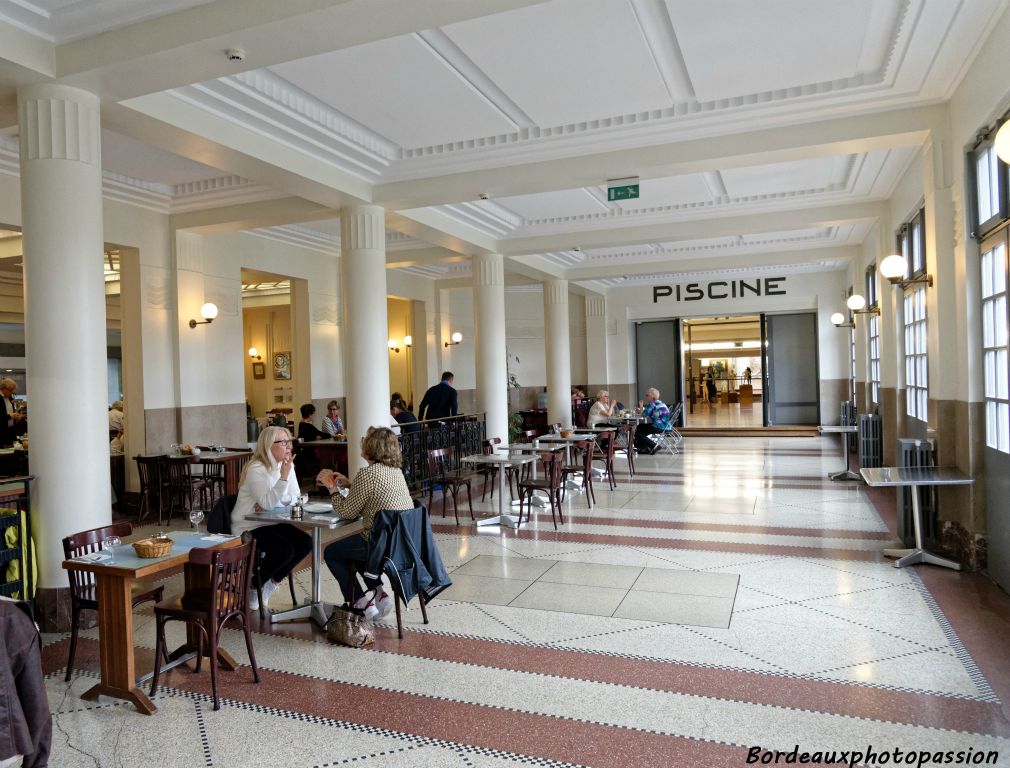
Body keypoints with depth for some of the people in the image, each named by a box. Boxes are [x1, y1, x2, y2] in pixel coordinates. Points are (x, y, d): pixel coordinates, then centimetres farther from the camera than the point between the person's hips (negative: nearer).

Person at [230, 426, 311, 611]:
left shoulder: (287, 465, 4)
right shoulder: (256, 469, -17)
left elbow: (295, 498, -1)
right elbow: (268, 503, -27)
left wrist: (269, 502, -18)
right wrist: (283, 476, -35)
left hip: (272, 524, 7)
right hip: (248, 528, -7)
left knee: (305, 543, -12)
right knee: (285, 550, -26)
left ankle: (270, 583, 6)